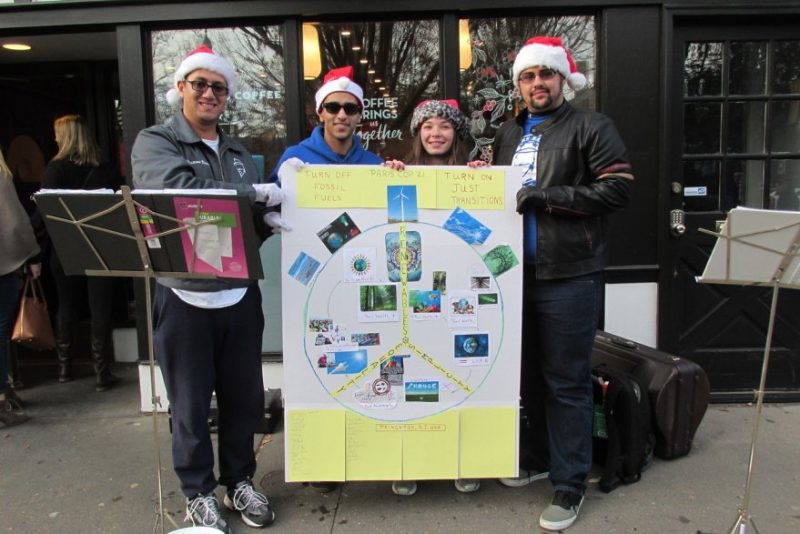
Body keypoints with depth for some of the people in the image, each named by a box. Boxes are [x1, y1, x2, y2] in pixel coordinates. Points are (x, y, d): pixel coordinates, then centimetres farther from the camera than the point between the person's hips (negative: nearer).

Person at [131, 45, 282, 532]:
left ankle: (240, 481, 34)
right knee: (191, 404, 10)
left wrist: (275, 213, -5)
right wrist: (254, 193, -16)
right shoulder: (154, 142, -1)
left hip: (240, 294, 5)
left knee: (244, 397, 14)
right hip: (184, 296, -4)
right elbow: (180, 189, -22)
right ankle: (199, 493, 29)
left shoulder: (238, 152, 15)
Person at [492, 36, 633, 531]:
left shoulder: (591, 127, 0)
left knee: (566, 383, 1)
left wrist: (549, 196, -17)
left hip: (569, 277, -6)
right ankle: (537, 457, 35)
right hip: (518, 273, 6)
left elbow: (619, 188, -10)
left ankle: (570, 483, 16)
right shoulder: (509, 133, 17)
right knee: (529, 374, 16)